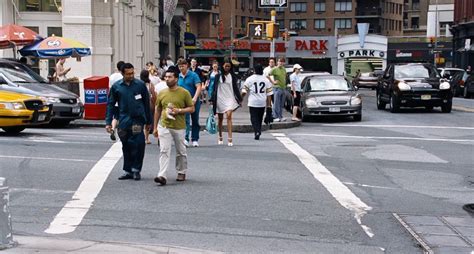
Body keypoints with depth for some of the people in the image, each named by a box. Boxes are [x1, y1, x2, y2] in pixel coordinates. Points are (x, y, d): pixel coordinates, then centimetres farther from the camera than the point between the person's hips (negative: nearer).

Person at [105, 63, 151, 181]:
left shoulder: (140, 85, 2)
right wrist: (108, 122, 0)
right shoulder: (116, 87, 4)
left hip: (138, 120, -2)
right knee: (126, 147, 9)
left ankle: (136, 170, 3)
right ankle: (128, 171, 21)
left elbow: (147, 103, 9)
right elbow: (110, 105, 8)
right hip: (123, 121, 2)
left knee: (139, 144, -11)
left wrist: (148, 121, 11)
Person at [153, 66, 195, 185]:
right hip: (164, 126, 1)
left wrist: (179, 110, -18)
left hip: (179, 127, -1)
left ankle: (181, 172, 32)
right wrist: (155, 127, 11)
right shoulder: (162, 93, 4)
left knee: (181, 152, 13)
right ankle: (162, 176, -16)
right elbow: (158, 110, 12)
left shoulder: (184, 93, -5)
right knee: (164, 151, -10)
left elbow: (192, 109, -2)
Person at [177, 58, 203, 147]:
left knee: (195, 121, 7)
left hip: (194, 102, -2)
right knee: (186, 120, -10)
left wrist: (195, 98, -26)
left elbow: (199, 87, -14)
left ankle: (194, 139, 16)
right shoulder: (178, 77, 7)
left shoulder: (193, 75, -5)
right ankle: (186, 139, -15)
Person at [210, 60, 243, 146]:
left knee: (229, 116, -17)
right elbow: (214, 88, 5)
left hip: (230, 99, -1)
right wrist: (212, 99, 3)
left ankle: (230, 139, -21)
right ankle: (220, 137, 26)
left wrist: (240, 98, 7)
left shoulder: (232, 76, 6)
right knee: (220, 119, 10)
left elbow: (235, 87, 9)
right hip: (220, 99, 1)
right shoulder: (218, 76, 3)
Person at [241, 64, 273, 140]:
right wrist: (269, 103, 7)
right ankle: (258, 131, 23)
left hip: (253, 102, -3)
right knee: (260, 118, 16)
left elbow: (244, 91, -7)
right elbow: (269, 92, 2)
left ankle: (257, 132, -18)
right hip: (262, 103, 3)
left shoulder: (250, 79, -4)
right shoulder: (266, 79, 4)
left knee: (254, 118, -1)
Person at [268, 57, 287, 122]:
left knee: (282, 104, 8)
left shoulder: (284, 69, 13)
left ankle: (280, 116, 13)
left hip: (283, 88, 7)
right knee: (276, 103, -7)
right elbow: (268, 75, -13)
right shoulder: (274, 69, -7)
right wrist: (273, 82, -12)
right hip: (277, 88, -7)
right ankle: (275, 117, -4)